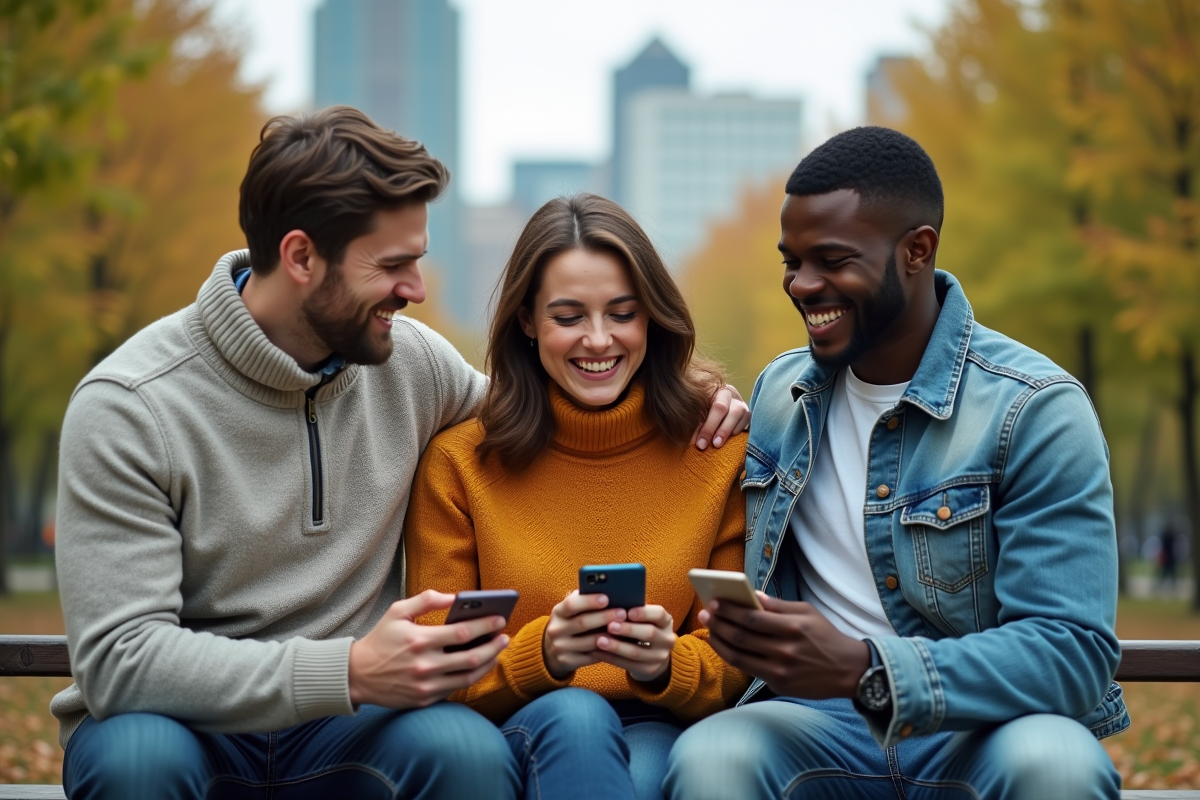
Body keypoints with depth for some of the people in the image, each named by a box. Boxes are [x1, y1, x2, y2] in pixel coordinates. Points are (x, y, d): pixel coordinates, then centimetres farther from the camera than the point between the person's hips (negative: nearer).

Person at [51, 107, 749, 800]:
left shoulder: (411, 361, 2)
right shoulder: (129, 406, -15)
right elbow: (120, 659, -22)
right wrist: (349, 673, -32)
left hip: (337, 728, 3)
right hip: (183, 722, -3)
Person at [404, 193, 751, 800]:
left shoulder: (719, 450, 4)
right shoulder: (460, 462, 2)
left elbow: (736, 667, 5)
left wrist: (667, 662, -19)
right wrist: (541, 653, -20)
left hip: (660, 735, 0)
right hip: (518, 742, 1)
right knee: (575, 716, -35)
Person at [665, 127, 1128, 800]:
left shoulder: (1035, 411, -8)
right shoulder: (776, 396, 11)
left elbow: (1074, 651, -17)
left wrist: (864, 668, -29)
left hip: (990, 727, -2)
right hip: (823, 728, 2)